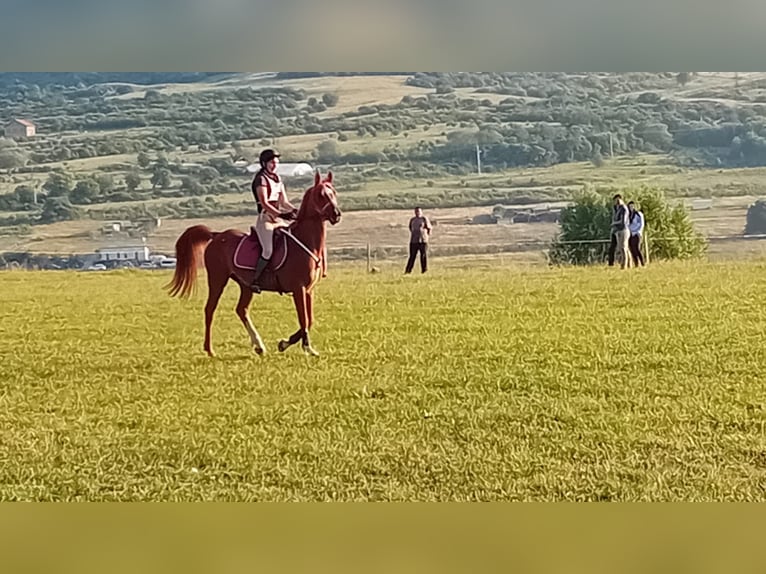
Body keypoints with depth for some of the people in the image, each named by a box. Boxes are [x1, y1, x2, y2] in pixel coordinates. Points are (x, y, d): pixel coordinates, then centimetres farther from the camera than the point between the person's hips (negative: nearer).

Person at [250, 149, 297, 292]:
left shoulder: (278, 179, 17)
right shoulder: (261, 179, -6)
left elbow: (284, 202, 17)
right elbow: (264, 203, -16)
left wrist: (295, 211, -2)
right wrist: (281, 214, -26)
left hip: (279, 219, 8)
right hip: (265, 219, -8)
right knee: (268, 250, -25)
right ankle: (255, 280, -11)